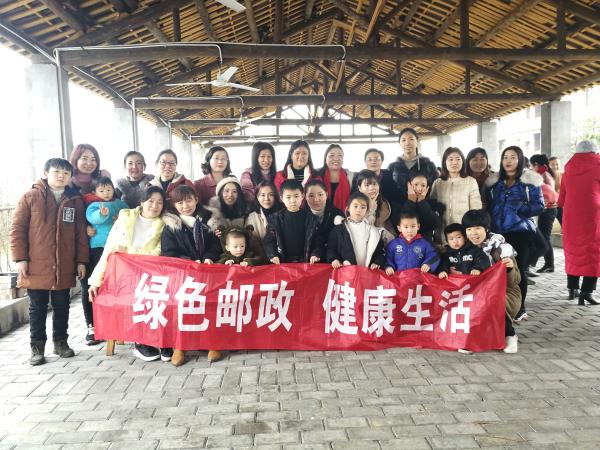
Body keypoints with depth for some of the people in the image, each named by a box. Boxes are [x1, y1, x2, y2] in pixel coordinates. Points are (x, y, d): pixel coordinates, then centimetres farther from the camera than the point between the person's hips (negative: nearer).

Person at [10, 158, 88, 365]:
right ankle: (37, 347, 18)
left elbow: (80, 233, 8)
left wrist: (81, 261, 5)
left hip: (64, 267, 2)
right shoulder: (30, 197, 0)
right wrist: (20, 259, -8)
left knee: (62, 306, 11)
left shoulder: (75, 200, 7)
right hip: (36, 266, -2)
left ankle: (61, 342, 26)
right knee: (37, 308, 7)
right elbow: (17, 228, -2)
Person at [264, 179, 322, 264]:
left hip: (306, 262, 0)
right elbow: (269, 240, 3)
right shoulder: (274, 219, 5)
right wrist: (273, 256, -12)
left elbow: (317, 240, 2)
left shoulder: (311, 218, 4)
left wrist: (316, 254, -14)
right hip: (282, 263, 0)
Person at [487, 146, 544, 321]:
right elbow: (489, 205, 14)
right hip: (499, 232, 3)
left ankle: (520, 308, 14)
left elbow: (539, 205, -4)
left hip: (520, 231, -3)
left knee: (519, 269, 0)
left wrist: (520, 209, -18)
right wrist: (490, 223, 0)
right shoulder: (495, 181, 13)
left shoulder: (529, 180, 0)